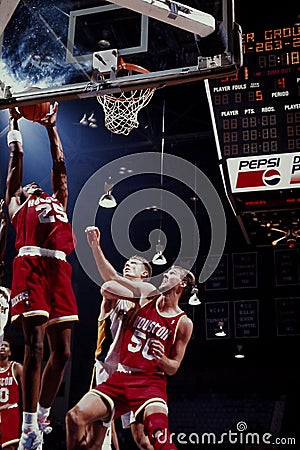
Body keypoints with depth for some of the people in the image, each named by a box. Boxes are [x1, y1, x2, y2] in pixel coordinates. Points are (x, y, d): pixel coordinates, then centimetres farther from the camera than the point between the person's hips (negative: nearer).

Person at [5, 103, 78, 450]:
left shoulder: (58, 201, 33)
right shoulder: (15, 204, 23)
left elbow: (59, 165, 39)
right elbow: (16, 157, 29)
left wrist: (51, 128, 47)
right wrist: (14, 120, 39)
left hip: (59, 269, 5)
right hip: (30, 265, -4)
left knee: (61, 351, 2)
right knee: (34, 346, -10)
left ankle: (42, 418, 17)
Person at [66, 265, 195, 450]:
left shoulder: (183, 323, 4)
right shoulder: (145, 300, 11)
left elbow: (173, 368, 6)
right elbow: (107, 289, 8)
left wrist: (161, 358, -15)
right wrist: (139, 294, 2)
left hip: (150, 381, -3)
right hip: (120, 378, 3)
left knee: (158, 430, -34)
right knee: (75, 416, -15)